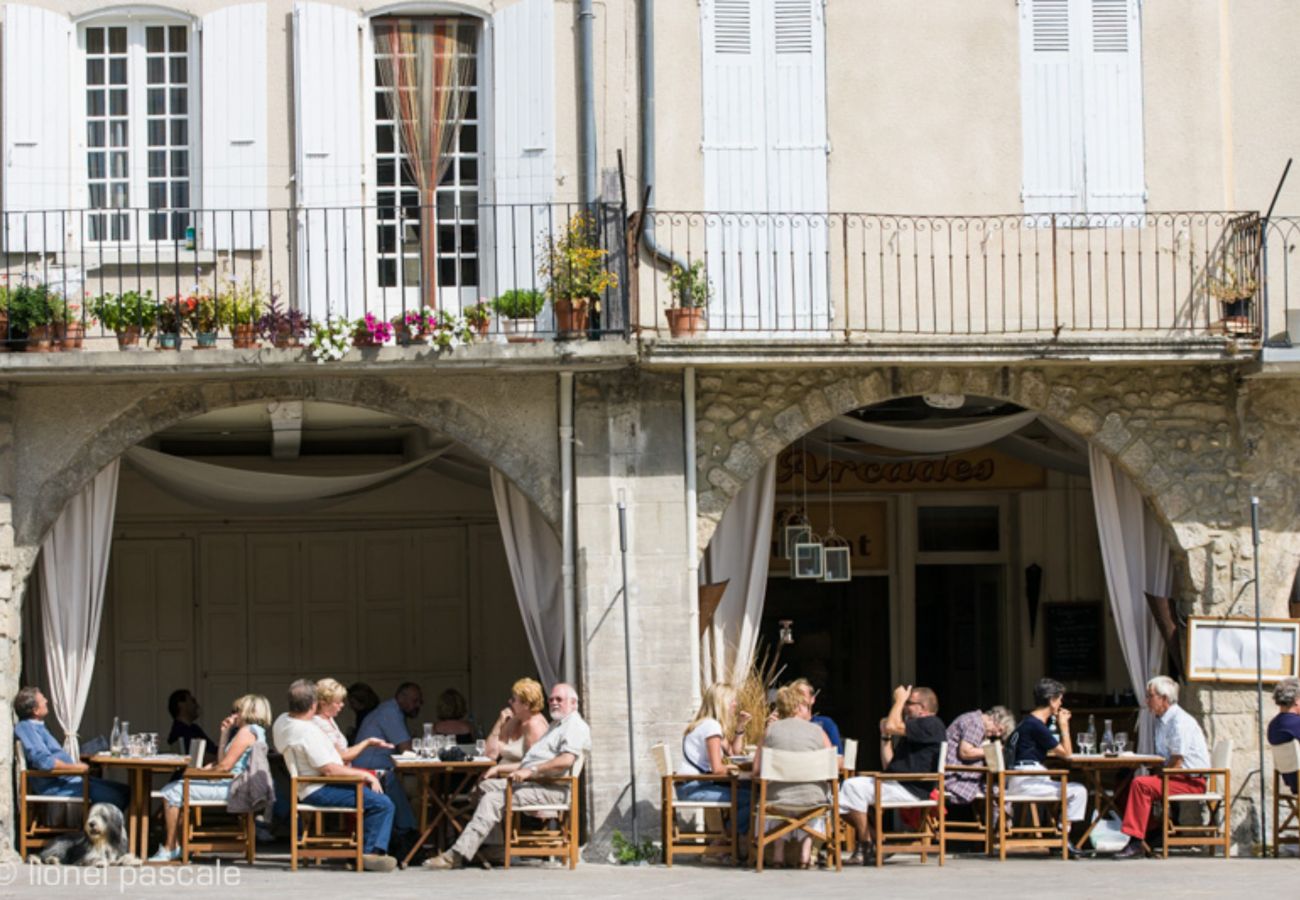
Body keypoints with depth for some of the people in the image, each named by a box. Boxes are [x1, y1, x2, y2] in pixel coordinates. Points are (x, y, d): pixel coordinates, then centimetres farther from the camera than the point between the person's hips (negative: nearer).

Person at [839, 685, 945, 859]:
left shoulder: (931, 724, -7)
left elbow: (892, 726, -19)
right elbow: (888, 765, 22)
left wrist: (899, 699, -5)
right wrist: (885, 736, 13)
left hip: (912, 791, -10)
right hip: (896, 784, 10)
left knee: (855, 787, -20)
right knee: (851, 784, -1)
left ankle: (867, 844, -16)